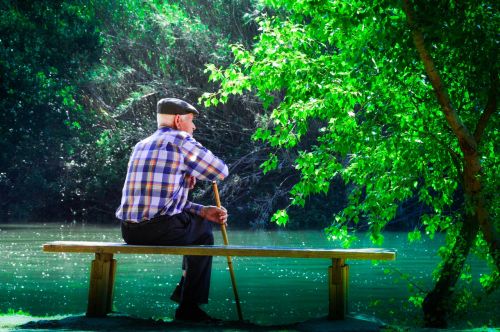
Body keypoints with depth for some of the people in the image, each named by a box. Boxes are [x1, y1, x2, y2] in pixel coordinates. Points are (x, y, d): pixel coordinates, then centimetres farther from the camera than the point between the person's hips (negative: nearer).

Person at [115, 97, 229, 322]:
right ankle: (189, 306, 21)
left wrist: (202, 210, 14)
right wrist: (192, 173, 17)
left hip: (130, 231, 8)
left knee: (198, 220, 30)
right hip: (162, 230, -8)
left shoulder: (141, 146, 20)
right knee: (204, 231, 23)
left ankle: (183, 290, 36)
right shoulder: (181, 141, -4)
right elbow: (220, 171, 0)